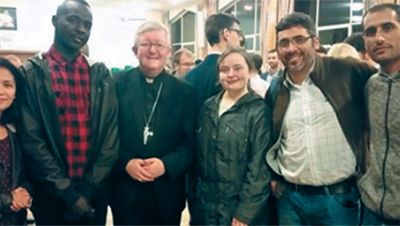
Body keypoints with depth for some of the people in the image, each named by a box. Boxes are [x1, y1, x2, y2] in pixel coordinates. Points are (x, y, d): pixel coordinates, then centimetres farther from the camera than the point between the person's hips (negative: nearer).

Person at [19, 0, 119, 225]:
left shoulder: (100, 74, 3)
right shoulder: (32, 73, -5)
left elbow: (111, 132, 0)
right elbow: (31, 139, -9)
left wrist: (89, 188, -6)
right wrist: (66, 191, -12)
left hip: (95, 191, 3)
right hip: (51, 192, -2)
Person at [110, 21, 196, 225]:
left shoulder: (184, 91, 1)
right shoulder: (117, 84, -2)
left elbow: (191, 143, -2)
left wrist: (166, 165, -16)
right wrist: (125, 162, -15)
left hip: (167, 192, 2)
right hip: (125, 190, -1)